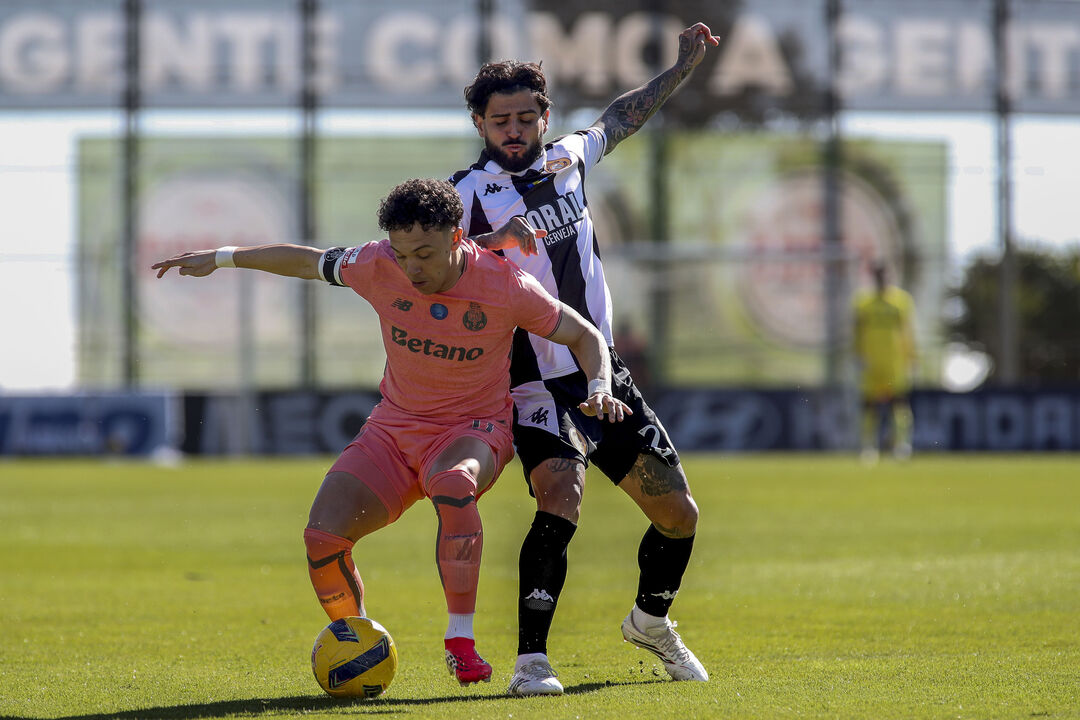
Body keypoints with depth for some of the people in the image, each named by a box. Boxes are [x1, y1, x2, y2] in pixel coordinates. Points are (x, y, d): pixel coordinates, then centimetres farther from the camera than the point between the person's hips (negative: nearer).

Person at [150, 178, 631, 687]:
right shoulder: (378, 267, -10)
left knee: (453, 485, -40)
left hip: (474, 428, -3)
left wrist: (599, 388, -22)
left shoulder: (506, 286, -16)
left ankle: (461, 641, -29)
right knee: (323, 535, -19)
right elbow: (307, 262, 9)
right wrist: (222, 258, 14)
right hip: (394, 430, 3)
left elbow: (584, 336, -3)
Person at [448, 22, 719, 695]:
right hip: (538, 384, -6)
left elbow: (622, 118, 26)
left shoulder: (568, 159, 8)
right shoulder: (469, 193, -9)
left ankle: (651, 621, 36)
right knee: (561, 494, -30)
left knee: (679, 515, 8)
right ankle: (532, 660, -29)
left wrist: (683, 66, 27)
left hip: (605, 374, 6)